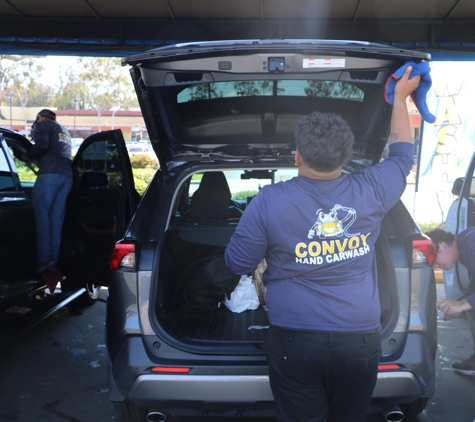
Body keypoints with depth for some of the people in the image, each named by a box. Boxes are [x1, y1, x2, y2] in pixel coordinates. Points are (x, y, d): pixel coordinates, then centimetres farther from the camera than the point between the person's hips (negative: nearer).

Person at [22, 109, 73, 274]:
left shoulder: (43, 124, 13)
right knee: (56, 218, 3)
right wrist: (35, 158, 39)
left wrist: (27, 156, 10)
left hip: (50, 174, -6)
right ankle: (54, 259, -1)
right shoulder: (64, 131, 35)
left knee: (42, 213, -7)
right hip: (68, 176, 7)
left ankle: (44, 258, -15)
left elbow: (41, 145, -5)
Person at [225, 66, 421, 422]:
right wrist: (400, 97, 24)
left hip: (295, 345, -2)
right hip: (361, 342, 3)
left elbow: (238, 264, -5)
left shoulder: (269, 202, -15)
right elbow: (403, 153, 13)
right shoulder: (370, 192, -8)